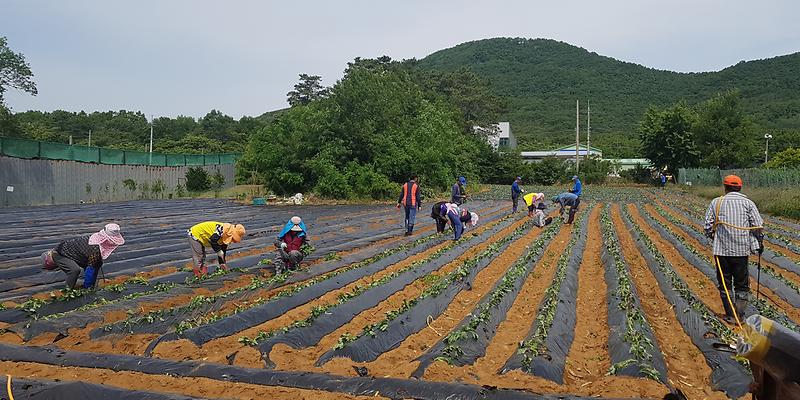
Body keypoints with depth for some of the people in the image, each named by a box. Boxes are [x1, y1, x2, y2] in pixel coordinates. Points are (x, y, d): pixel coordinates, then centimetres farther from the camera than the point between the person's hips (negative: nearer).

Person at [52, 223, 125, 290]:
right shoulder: (95, 249, -36)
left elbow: (97, 265, 2)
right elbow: (91, 269, -28)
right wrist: (87, 288, -17)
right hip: (59, 255, -10)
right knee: (75, 270, -34)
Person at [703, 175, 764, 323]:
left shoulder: (716, 202, 0)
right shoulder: (748, 203, 0)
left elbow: (708, 227, -3)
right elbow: (758, 226, -5)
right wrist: (760, 243, 10)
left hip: (721, 250, 0)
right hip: (742, 250, 0)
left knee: (724, 284, 11)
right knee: (742, 285, 12)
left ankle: (730, 315, 14)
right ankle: (739, 314, 4)